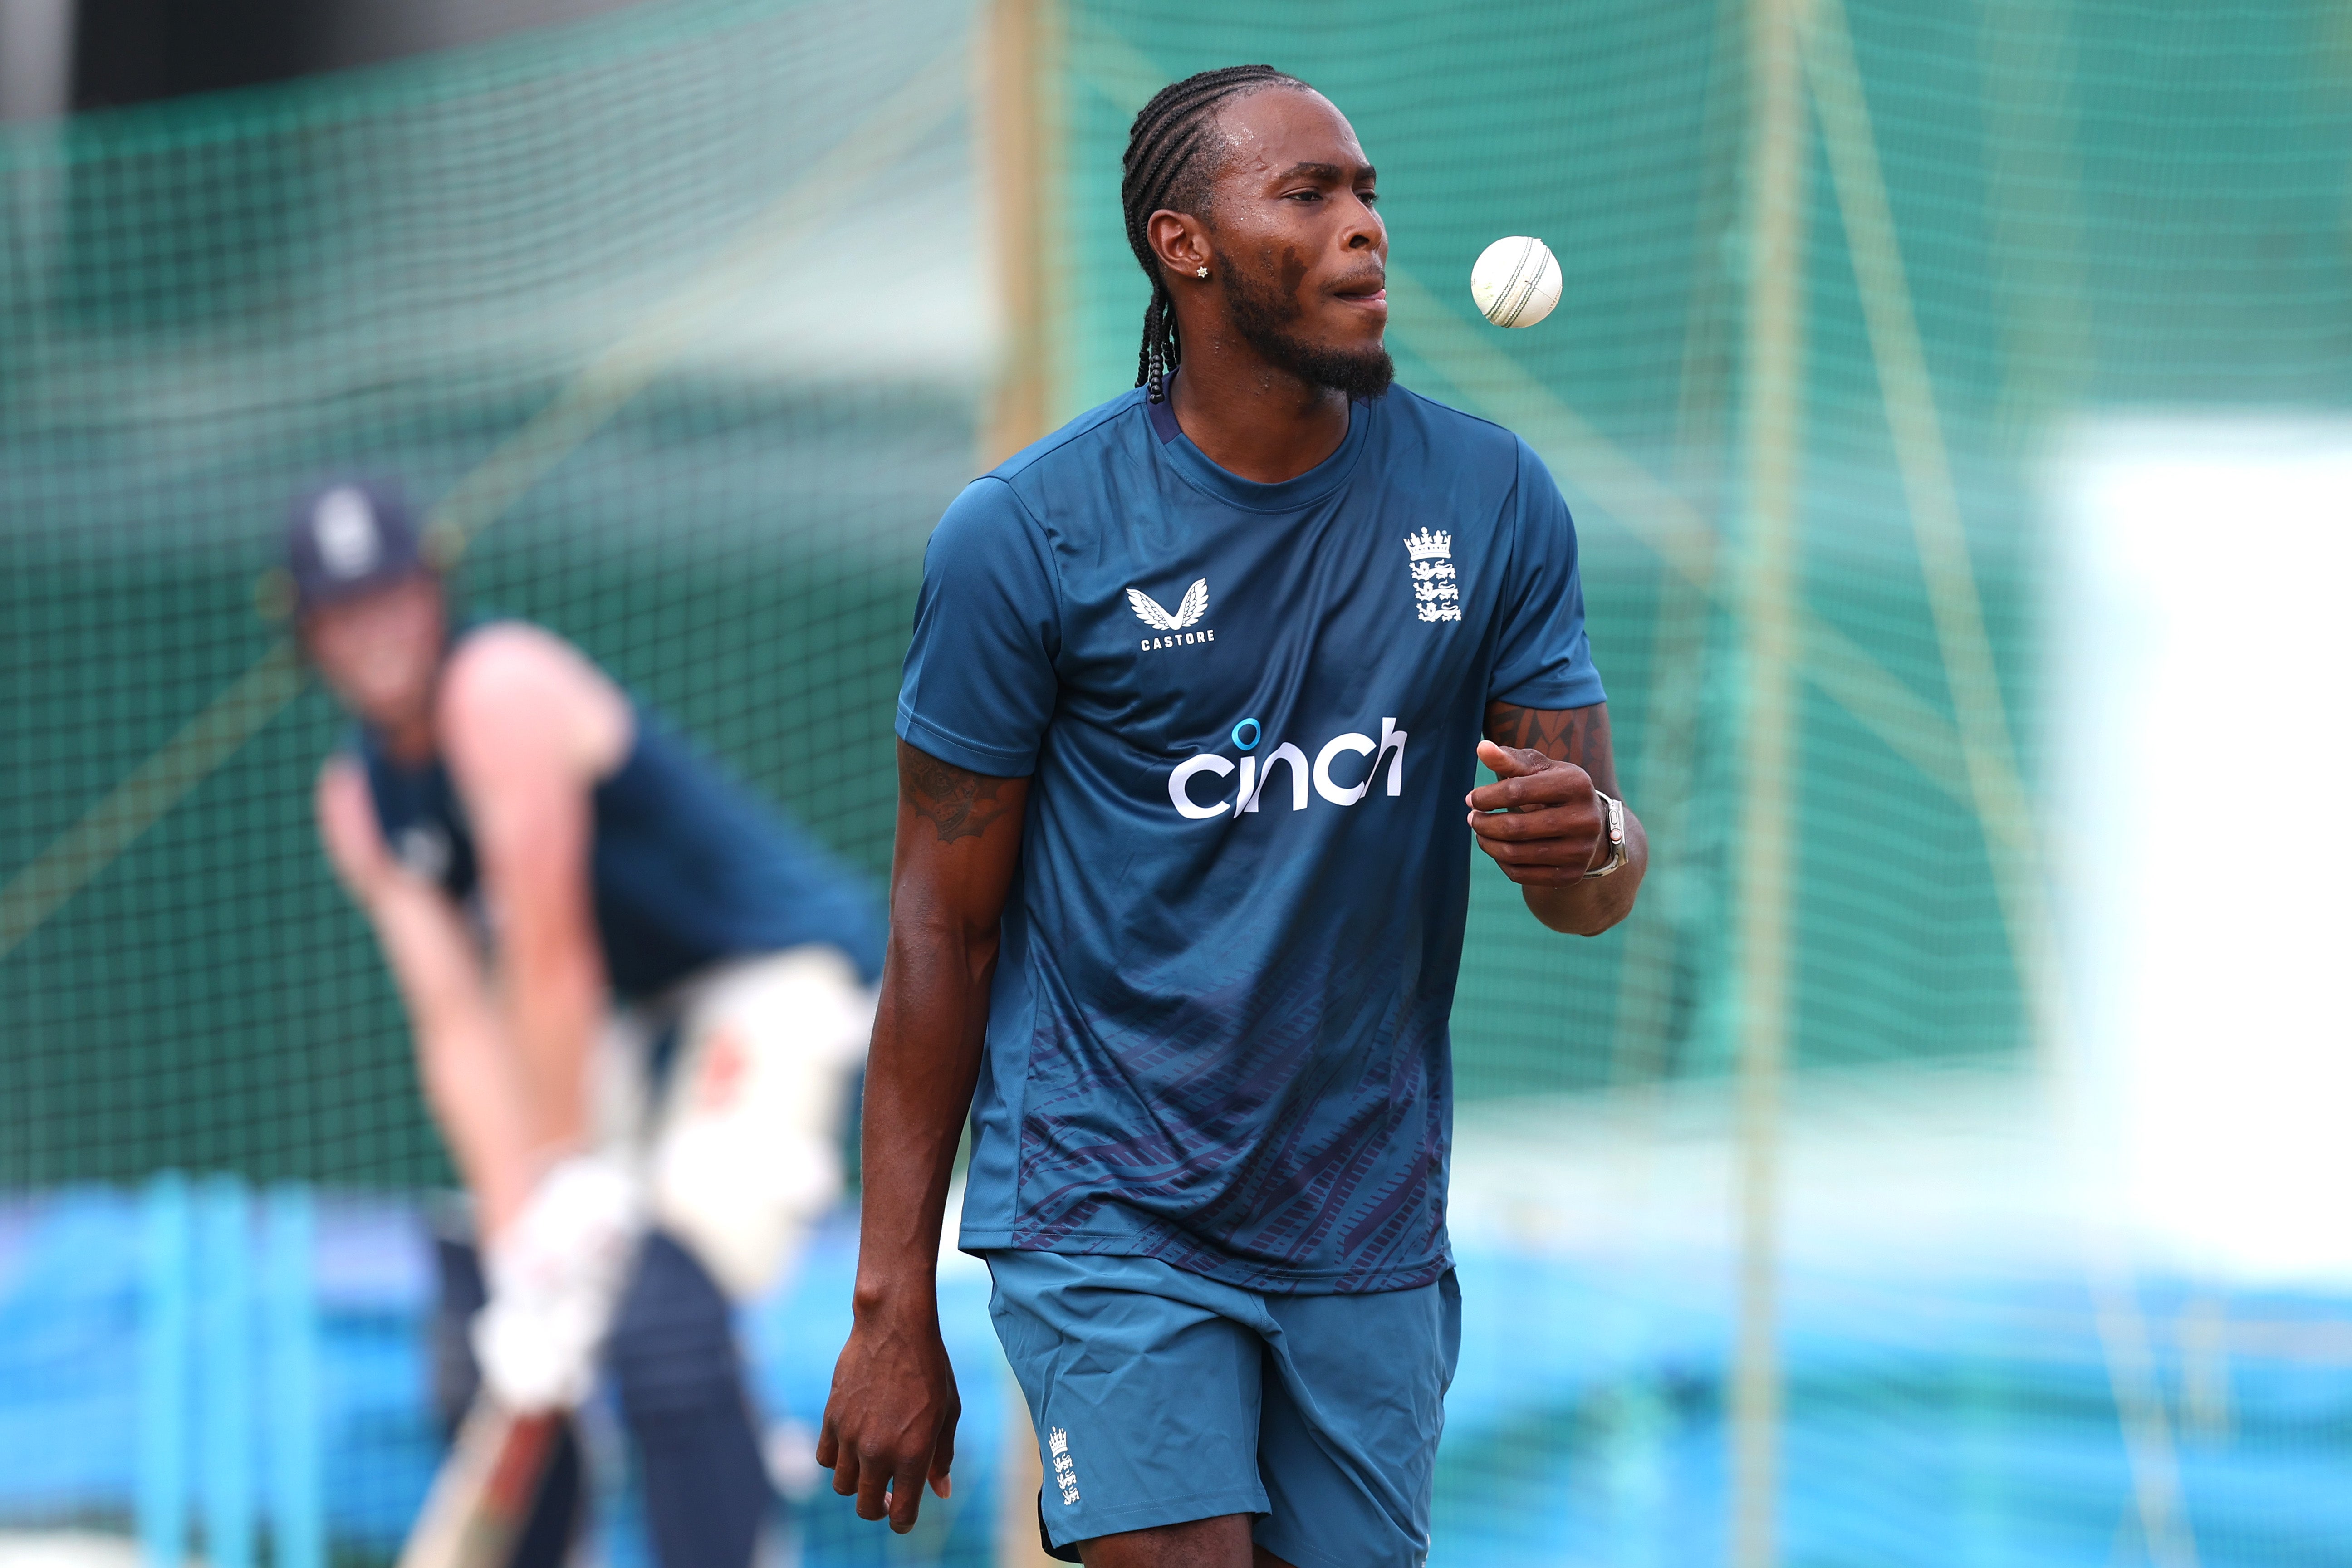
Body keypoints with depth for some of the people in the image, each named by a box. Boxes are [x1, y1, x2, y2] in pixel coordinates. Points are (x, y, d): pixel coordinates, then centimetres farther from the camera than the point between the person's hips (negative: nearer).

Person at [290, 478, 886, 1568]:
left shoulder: (501, 690, -21)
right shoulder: (359, 798, 4)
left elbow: (551, 958, -20)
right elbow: (454, 1020, -4)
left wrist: (573, 1178, -17)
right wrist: (514, 1231, -15)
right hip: (634, 1019, 9)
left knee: (661, 1322, -27)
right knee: (492, 1342, 2)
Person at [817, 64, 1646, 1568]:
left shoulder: (1492, 500, 1)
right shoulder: (1021, 536, -8)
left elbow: (1603, 865, 3)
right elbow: (943, 926, -4)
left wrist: (1587, 845, -24)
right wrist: (895, 1311, -5)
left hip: (1371, 1221, 4)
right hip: (1108, 1206, -4)